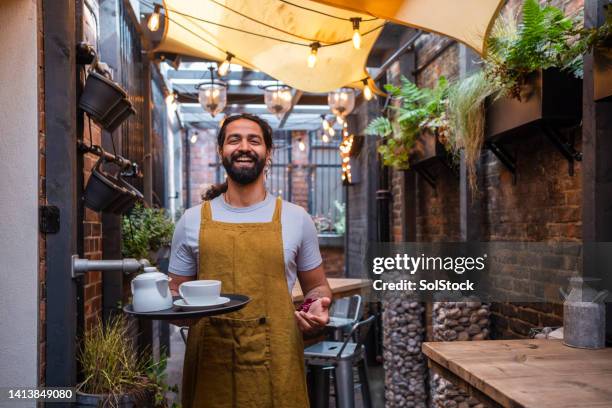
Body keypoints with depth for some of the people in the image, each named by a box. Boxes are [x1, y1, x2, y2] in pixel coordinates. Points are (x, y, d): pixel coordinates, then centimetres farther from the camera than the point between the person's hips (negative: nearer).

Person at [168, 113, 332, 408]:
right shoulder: (192, 220, 4)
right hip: (210, 363, 1)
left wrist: (317, 306, -8)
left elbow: (317, 286, 13)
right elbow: (176, 291, 12)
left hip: (277, 364, 0)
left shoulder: (296, 218, 3)